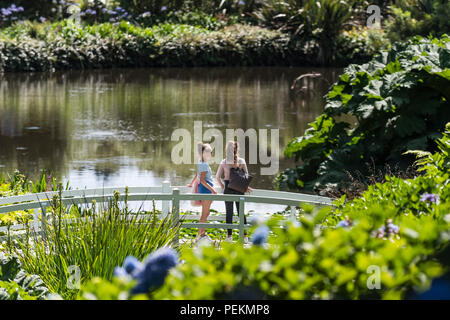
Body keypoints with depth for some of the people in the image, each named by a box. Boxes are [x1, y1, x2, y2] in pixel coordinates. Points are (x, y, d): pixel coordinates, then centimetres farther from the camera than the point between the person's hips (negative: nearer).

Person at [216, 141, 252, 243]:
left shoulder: (224, 162, -3)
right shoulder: (241, 161, -5)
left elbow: (218, 176, -1)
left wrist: (222, 185, 13)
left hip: (228, 188, 0)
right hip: (239, 189, 0)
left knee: (229, 212, 7)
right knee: (241, 212, 5)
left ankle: (229, 235, 6)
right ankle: (244, 235, 0)